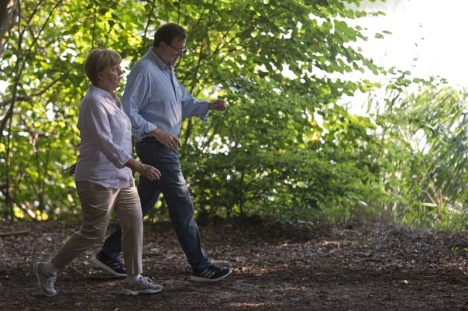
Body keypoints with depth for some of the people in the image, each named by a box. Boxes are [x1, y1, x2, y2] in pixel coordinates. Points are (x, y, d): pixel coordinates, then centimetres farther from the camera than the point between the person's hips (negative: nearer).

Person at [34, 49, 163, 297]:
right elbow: (106, 143, -26)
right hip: (98, 179, -9)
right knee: (93, 232, -3)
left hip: (120, 178, 9)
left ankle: (134, 280, 9)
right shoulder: (94, 102, -18)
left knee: (134, 223, 3)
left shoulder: (111, 99, 11)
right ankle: (47, 270, 11)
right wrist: (139, 167, -31)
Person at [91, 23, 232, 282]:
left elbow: (185, 103, 19)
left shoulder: (167, 71, 14)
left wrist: (210, 106, 2)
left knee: (142, 203, 14)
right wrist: (157, 132, -24)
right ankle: (200, 266, -4)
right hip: (155, 146, -10)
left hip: (165, 147, 10)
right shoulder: (144, 71, -16)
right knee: (181, 204, -8)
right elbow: (127, 113, -20)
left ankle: (108, 254, 22)